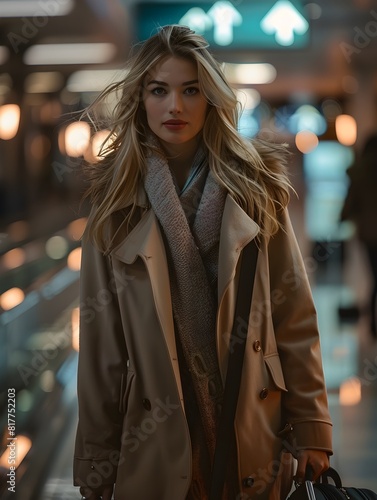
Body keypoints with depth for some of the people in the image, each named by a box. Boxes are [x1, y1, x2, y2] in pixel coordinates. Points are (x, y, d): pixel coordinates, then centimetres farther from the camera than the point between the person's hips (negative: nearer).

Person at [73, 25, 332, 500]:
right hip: (156, 439, 0)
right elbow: (100, 337, -3)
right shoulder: (116, 202, -2)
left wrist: (311, 428, -6)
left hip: (255, 436, 0)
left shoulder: (254, 188, -2)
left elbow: (295, 317, -2)